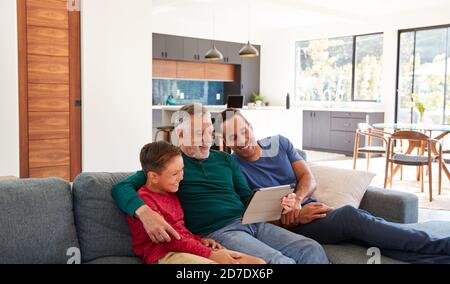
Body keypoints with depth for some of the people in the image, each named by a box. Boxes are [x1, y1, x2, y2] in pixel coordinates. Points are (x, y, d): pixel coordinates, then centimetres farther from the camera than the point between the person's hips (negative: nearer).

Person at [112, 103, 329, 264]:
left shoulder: (225, 159, 21)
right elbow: (121, 188, -4)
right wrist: (145, 213, -26)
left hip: (251, 222, 6)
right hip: (216, 232, -6)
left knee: (312, 250, -14)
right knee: (282, 261, -29)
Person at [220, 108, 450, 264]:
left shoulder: (279, 143, 10)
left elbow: (309, 178, 6)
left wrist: (297, 198, -18)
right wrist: (295, 219, -23)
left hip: (309, 207, 5)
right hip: (289, 225, -5)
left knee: (361, 220, -24)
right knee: (350, 217, -30)